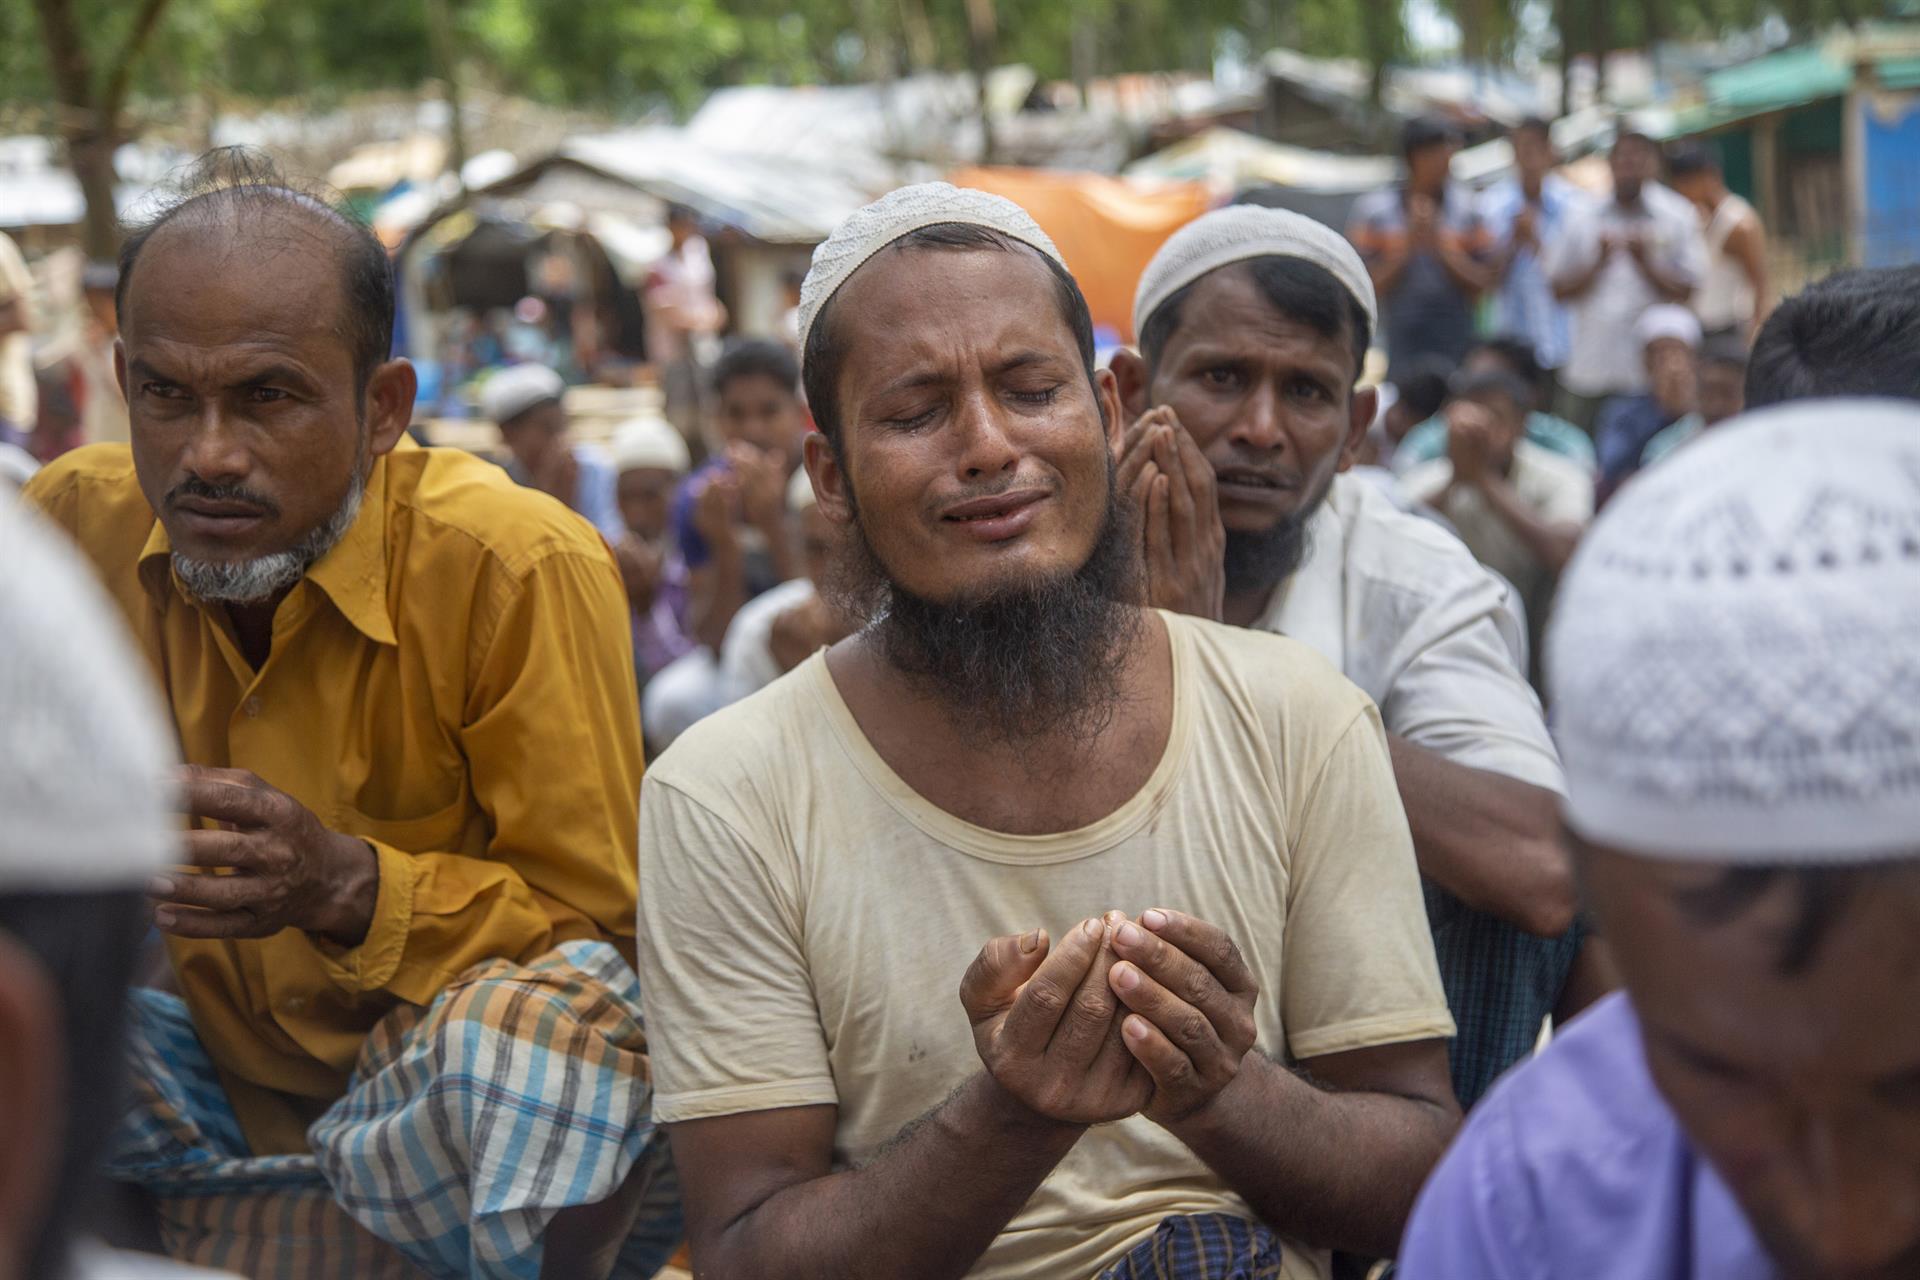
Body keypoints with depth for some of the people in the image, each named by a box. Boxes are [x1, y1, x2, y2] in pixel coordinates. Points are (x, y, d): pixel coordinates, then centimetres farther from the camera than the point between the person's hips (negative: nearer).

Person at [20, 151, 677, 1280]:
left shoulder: (519, 570, -20)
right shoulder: (78, 520, -5)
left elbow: (600, 918, -16)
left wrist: (346, 885, -31)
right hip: (216, 1086, 4)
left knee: (536, 1030, -36)